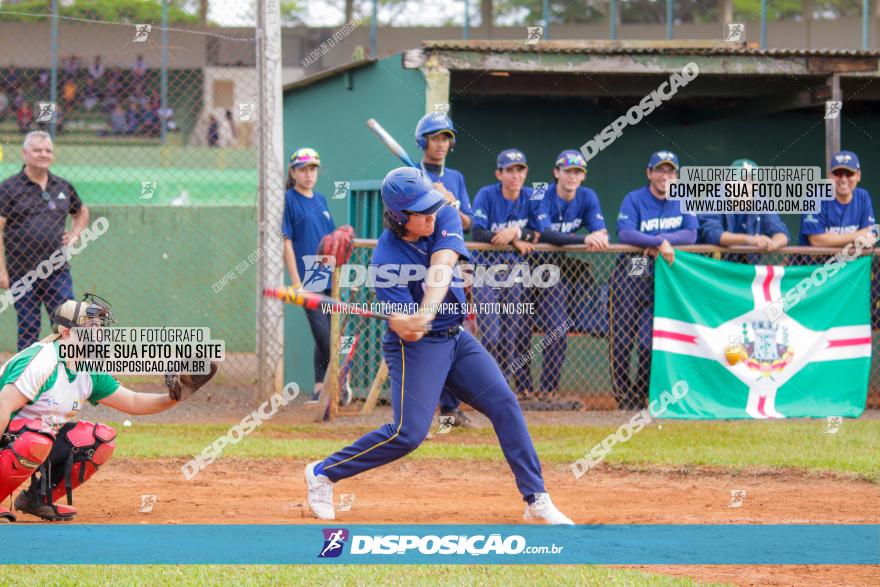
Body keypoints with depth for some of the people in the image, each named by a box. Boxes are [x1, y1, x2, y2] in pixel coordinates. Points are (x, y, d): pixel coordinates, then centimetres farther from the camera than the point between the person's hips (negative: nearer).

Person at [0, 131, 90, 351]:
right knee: (28, 331, 2)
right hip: (22, 273, -3)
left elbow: (81, 213, 31)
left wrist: (74, 234, 11)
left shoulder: (63, 187, 11)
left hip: (58, 272, 3)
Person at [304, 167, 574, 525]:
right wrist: (406, 325, -50)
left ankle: (536, 500, -1)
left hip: (455, 338, 6)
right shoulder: (386, 260, -21)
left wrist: (426, 313, -42)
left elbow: (441, 268, -26)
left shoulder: (445, 218, -8)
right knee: (409, 432, -15)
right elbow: (405, 330, -25)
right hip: (417, 347, -6)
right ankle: (323, 473, 2)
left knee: (505, 405, -5)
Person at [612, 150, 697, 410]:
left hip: (662, 276, 2)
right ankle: (622, 394, 10)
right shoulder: (634, 199, -4)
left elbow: (691, 234, -5)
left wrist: (661, 242, -19)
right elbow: (625, 233, -20)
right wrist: (659, 242, -29)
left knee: (650, 340, -1)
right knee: (622, 339, -1)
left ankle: (639, 394, 12)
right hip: (629, 273, -2)